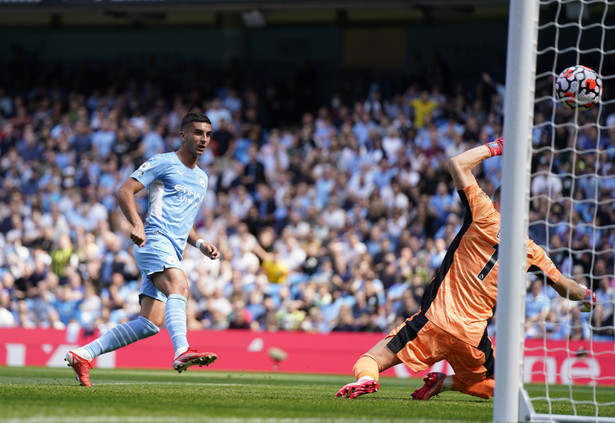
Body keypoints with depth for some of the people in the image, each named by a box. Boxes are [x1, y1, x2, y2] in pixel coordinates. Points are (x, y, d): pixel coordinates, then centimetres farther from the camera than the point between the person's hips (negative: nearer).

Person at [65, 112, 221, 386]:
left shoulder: (202, 178, 26)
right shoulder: (163, 163, 2)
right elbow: (124, 191, -5)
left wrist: (200, 245, 16)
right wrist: (137, 224, -21)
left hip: (172, 253, 8)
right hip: (154, 239, -8)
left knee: (150, 325, -2)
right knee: (179, 287, -34)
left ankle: (82, 355, 5)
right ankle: (182, 351, -54)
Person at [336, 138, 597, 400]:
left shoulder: (485, 216, -3)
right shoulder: (530, 250, 6)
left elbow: (458, 164, -2)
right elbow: (564, 287, 19)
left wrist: (494, 147, 12)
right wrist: (586, 296, 39)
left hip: (436, 321, -2)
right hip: (473, 336, 2)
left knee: (373, 359, 4)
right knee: (491, 386, 28)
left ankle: (366, 378, -31)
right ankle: (445, 383, 2)